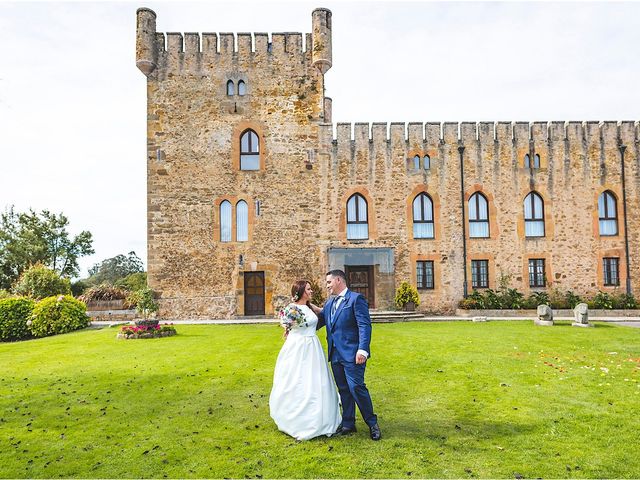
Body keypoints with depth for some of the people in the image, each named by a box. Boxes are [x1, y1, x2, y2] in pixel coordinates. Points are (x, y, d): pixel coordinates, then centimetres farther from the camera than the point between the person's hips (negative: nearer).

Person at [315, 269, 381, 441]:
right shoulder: (329, 303, 16)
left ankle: (372, 423, 9)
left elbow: (365, 325, -15)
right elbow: (319, 320, 19)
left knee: (356, 387, -8)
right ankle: (348, 423, 24)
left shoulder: (356, 298, -8)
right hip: (335, 354, 7)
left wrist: (362, 349, -23)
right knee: (343, 390, 13)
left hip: (352, 354, -7)